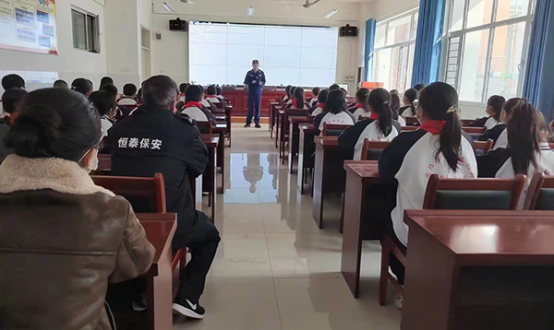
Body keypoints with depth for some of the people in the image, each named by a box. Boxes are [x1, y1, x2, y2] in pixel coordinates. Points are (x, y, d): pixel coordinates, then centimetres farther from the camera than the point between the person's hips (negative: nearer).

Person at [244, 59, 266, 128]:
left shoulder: (261, 73, 6)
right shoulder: (249, 73, 4)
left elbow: (264, 81, 9)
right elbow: (245, 82, 3)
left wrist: (262, 84, -13)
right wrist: (251, 82, -15)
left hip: (258, 92, 1)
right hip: (251, 92, -1)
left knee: (258, 107, 2)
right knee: (250, 107, 1)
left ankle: (257, 122, 8)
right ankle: (248, 122, 8)